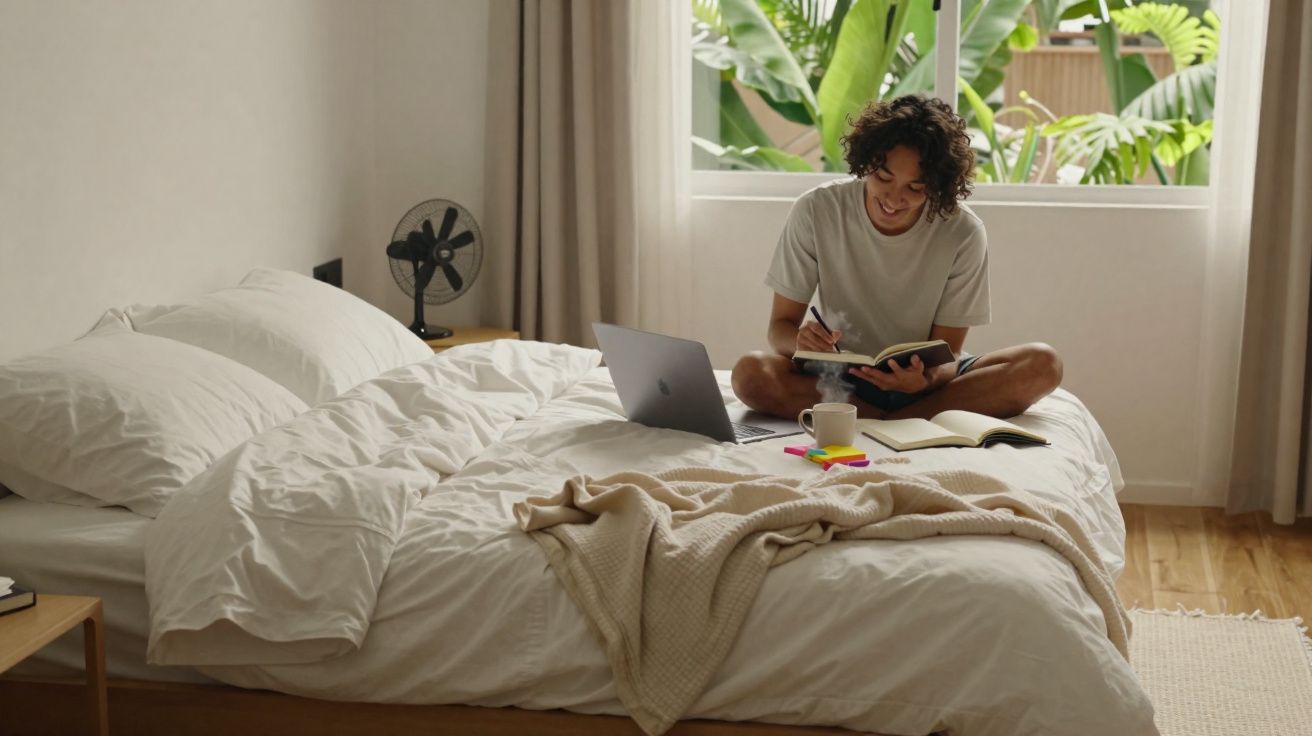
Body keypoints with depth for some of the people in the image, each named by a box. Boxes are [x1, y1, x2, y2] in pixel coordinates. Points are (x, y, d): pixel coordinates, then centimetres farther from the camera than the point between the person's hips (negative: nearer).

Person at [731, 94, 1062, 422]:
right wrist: (800, 340, -31)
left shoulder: (964, 234, -11)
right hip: (839, 380, 0)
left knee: (1043, 364, -25)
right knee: (751, 374, -32)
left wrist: (926, 379, -35)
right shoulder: (817, 211, -11)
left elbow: (946, 354, -9)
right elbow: (781, 325, -6)